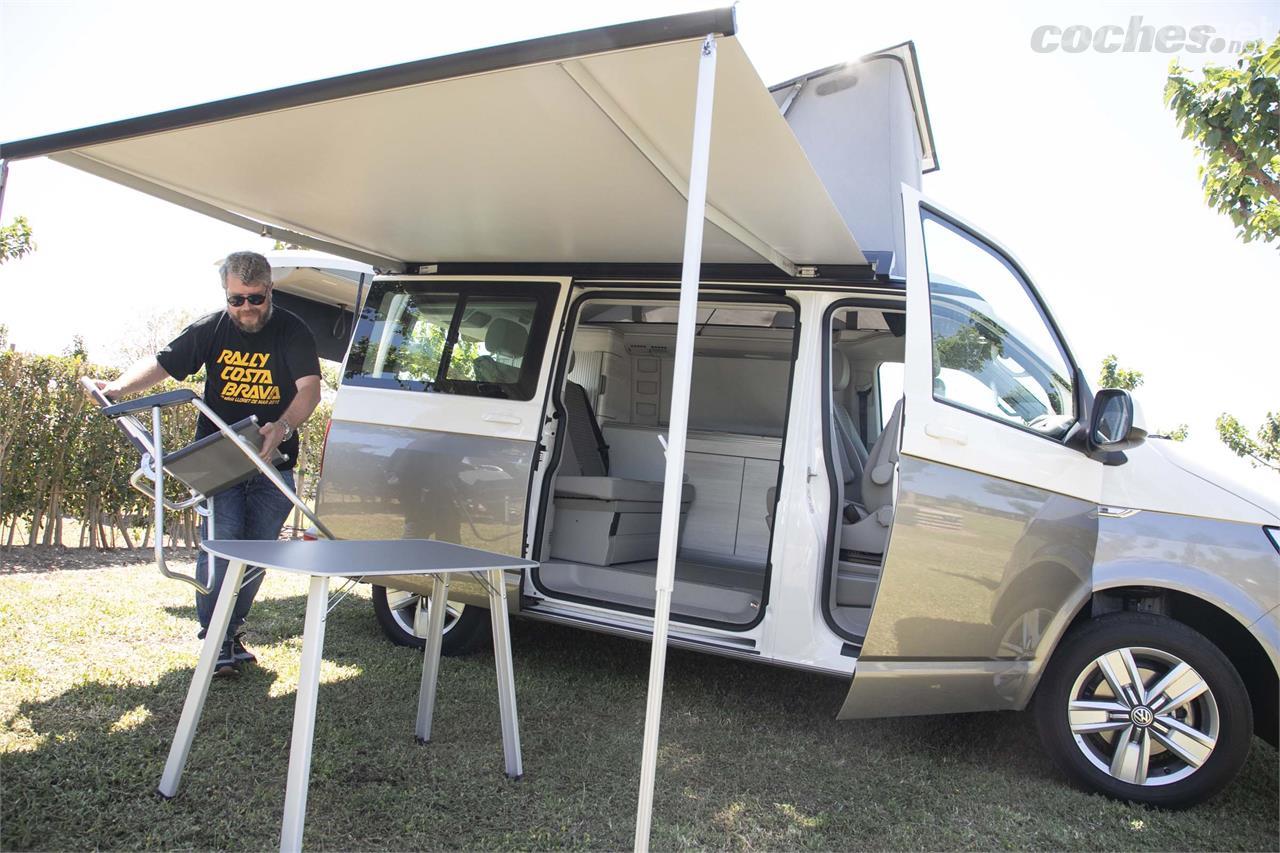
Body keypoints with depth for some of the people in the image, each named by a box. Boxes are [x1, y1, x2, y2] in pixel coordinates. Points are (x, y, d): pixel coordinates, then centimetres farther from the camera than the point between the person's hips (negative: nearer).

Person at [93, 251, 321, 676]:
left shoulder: (292, 332, -6)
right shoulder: (210, 330, 1)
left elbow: (309, 388, -17)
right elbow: (160, 363, 6)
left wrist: (283, 426, -35)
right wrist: (120, 387, -14)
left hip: (273, 463, 0)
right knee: (220, 544, -11)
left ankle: (234, 631, 25)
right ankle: (217, 640, 0)